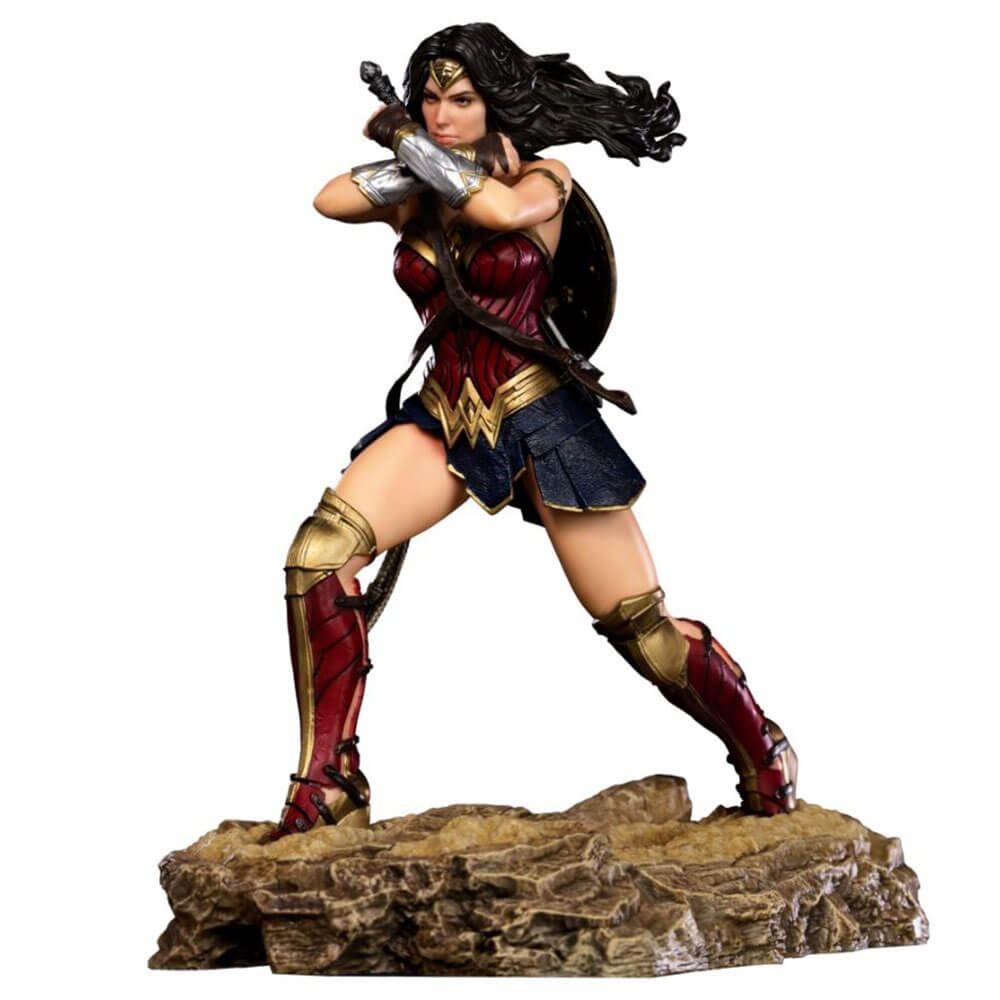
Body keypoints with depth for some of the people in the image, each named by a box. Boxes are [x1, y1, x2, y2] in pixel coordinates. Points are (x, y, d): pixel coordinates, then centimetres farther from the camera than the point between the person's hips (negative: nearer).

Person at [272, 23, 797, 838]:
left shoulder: (545, 177, -1)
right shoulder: (416, 197, 10)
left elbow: (506, 206, -24)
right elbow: (330, 199, -8)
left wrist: (403, 137, -11)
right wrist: (414, 165, -12)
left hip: (541, 415, -4)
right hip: (445, 415, 4)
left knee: (641, 625, -2)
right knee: (318, 553, -20)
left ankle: (767, 760, 23)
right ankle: (330, 790, -13)